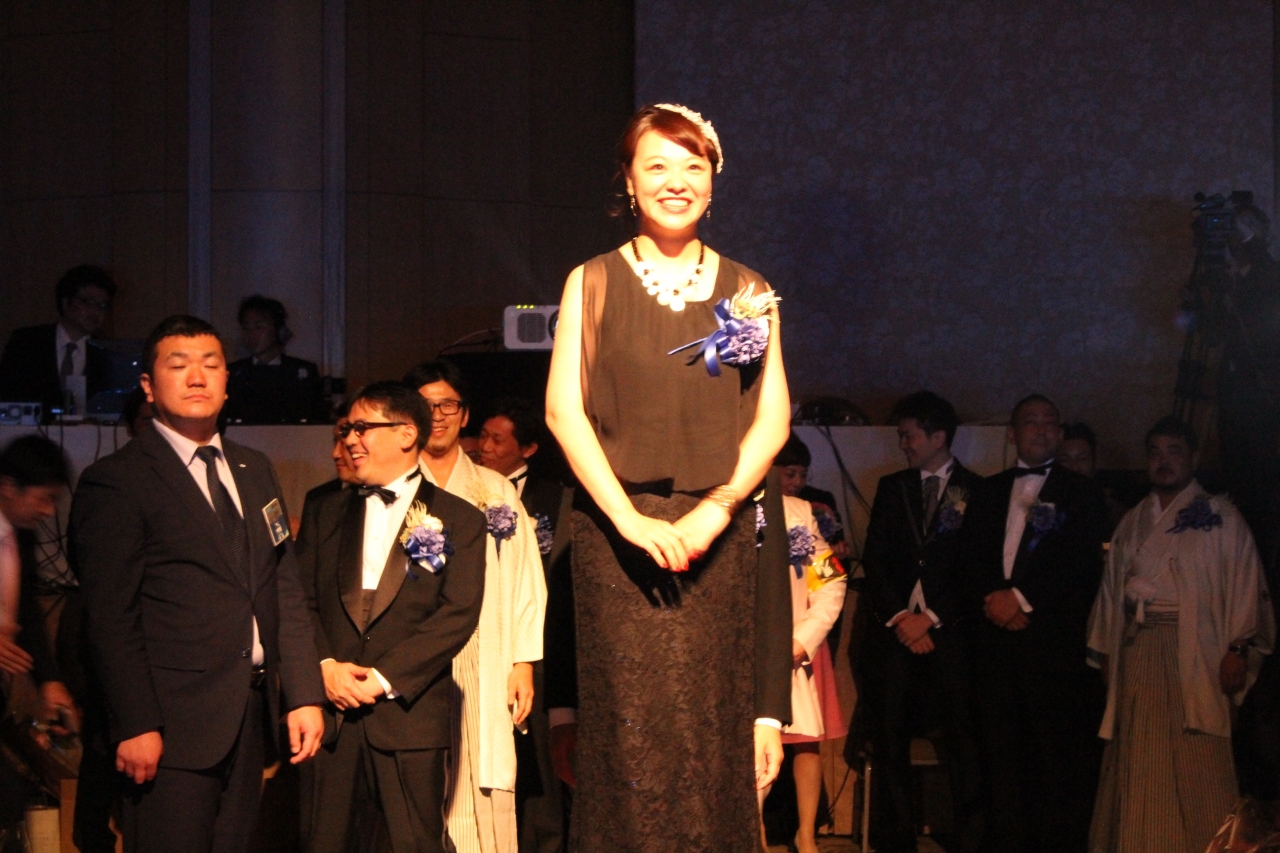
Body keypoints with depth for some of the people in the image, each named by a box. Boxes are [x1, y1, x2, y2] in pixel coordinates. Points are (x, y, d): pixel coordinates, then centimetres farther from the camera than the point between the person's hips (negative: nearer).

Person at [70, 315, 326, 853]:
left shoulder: (254, 471, 17)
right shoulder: (115, 482, -4)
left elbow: (286, 590, 15)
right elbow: (110, 619, -10)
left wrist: (303, 695, 8)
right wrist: (136, 727, -16)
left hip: (253, 718, 6)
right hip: (172, 726, -6)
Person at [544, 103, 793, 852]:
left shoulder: (747, 291, 12)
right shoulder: (594, 283, 7)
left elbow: (772, 417, 6)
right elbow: (563, 408, -2)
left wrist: (717, 510, -9)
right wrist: (630, 519, -12)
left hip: (718, 533, 1)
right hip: (618, 531, -1)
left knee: (714, 737, -1)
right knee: (628, 734, -5)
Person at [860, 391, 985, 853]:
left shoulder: (976, 492, 5)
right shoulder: (891, 487, 16)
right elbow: (874, 560, 11)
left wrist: (929, 619, -7)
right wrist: (898, 617, -3)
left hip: (949, 631, -3)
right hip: (895, 630, 3)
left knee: (962, 740, -7)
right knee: (891, 741, 0)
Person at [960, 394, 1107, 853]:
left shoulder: (1081, 492, 8)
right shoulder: (988, 492, 19)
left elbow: (1079, 564, -4)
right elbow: (970, 556, 11)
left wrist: (1022, 597, -11)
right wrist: (993, 599, -7)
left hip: (1054, 638, -3)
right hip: (997, 638, 4)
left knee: (1060, 755, -8)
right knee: (1004, 753, 2)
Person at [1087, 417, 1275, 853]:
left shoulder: (1219, 516, 2)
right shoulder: (1133, 523, 16)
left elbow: (1244, 583, -5)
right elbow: (1112, 588, 15)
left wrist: (1238, 650, -13)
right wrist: (1107, 650, 8)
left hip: (1194, 652, -4)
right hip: (1137, 650, 4)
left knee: (1194, 766, -7)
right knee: (1139, 765, 5)